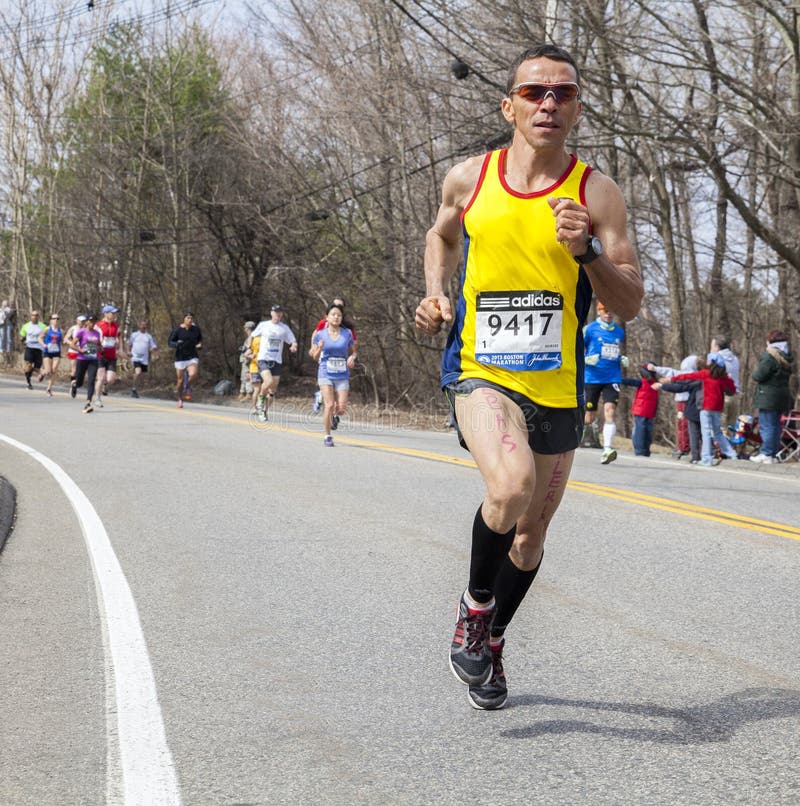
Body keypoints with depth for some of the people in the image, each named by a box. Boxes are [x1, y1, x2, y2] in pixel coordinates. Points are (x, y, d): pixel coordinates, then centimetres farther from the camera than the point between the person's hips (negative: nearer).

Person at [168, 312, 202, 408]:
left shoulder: (196, 329, 1)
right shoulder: (178, 330, -7)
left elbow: (200, 340, 17)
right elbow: (170, 342, -4)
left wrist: (200, 345, -5)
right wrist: (176, 344, -25)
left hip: (192, 357, 1)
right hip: (180, 358, -1)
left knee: (193, 374, -27)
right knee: (180, 380, 4)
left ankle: (188, 386, 7)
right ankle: (180, 399, 28)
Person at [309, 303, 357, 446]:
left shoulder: (347, 334, 3)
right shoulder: (320, 334, 1)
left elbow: (353, 351, 15)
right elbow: (316, 357, 7)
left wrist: (352, 358, -8)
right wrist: (318, 349, -15)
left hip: (342, 376, 1)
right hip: (325, 374, -1)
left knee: (341, 408, -9)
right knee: (329, 405, -15)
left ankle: (335, 416, 29)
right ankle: (327, 436, 1)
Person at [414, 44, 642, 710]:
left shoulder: (596, 193, -4)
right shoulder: (468, 180, 0)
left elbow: (631, 305, -6)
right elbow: (442, 235, 23)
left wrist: (587, 250, -23)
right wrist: (436, 294, 5)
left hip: (556, 387, 2)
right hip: (479, 371, -2)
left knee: (532, 530, 14)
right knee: (511, 484, -30)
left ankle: (490, 640, 40)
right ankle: (474, 607, -3)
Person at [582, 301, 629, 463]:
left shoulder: (619, 331, 12)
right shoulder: (590, 329, -1)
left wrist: (623, 359, 7)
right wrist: (586, 359, -16)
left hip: (612, 378, 2)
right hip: (592, 377, -2)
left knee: (610, 411, -17)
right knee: (589, 418, 4)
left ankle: (607, 449, -22)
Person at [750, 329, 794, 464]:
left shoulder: (770, 356, -15)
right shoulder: (786, 357, 12)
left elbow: (759, 376, -17)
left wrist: (755, 372, 5)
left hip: (768, 397, -8)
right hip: (782, 396, 9)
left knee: (766, 426, -5)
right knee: (775, 425, 13)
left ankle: (766, 455, -6)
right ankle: (774, 453, 16)